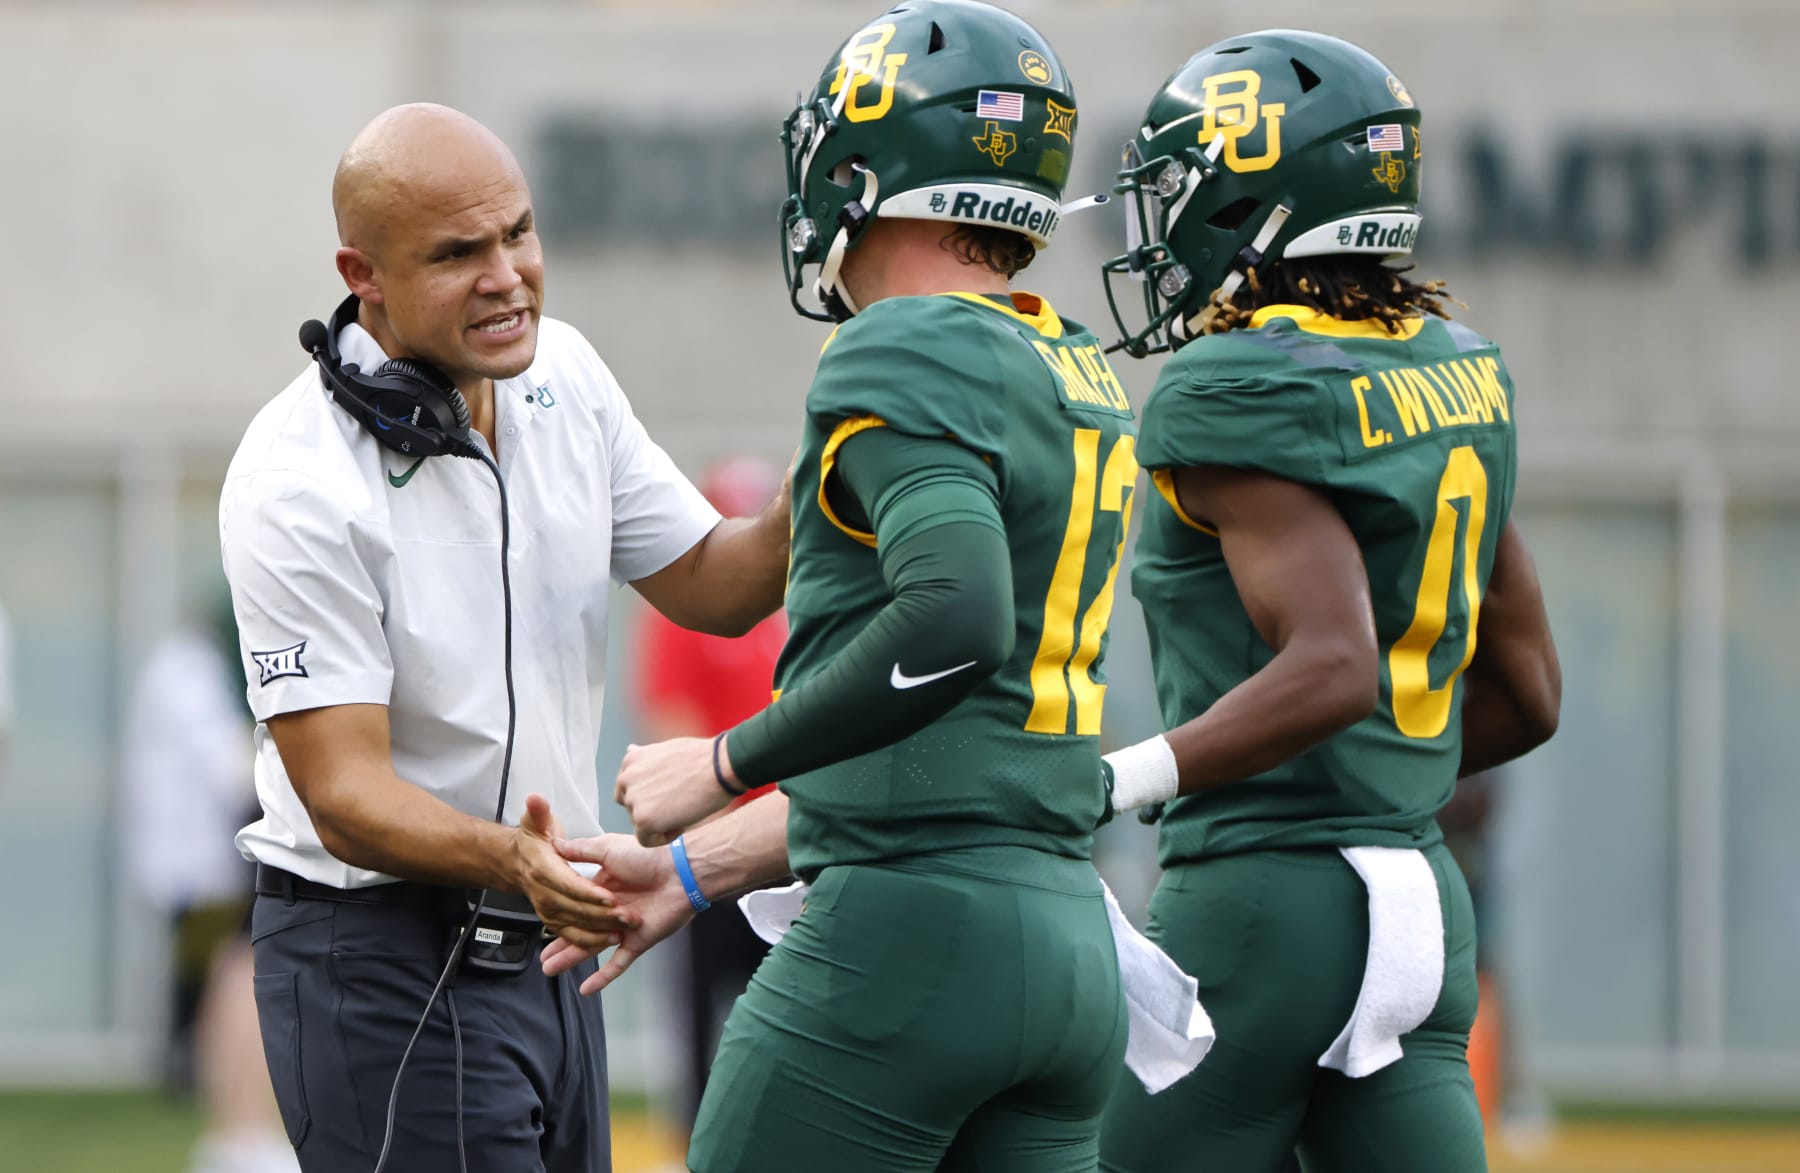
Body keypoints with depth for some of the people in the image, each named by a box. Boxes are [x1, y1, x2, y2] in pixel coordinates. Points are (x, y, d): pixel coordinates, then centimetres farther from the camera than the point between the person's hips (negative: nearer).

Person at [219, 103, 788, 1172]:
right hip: (382, 962, -7)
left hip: (545, 945, 7)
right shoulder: (297, 486, -20)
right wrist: (511, 860, -41)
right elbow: (345, 798, -23)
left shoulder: (562, 373, 2)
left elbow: (709, 587, 12)